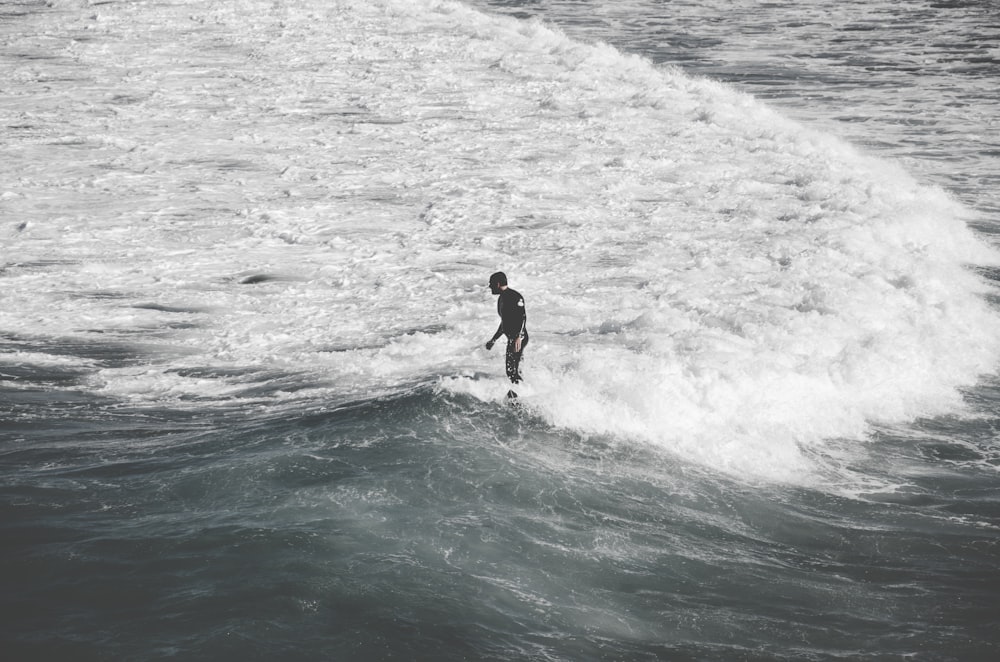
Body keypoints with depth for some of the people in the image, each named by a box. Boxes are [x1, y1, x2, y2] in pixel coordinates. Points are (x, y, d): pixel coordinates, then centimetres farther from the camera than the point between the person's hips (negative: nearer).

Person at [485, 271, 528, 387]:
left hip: (518, 338, -10)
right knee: (515, 371, 11)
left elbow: (523, 317, -21)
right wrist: (493, 340, 29)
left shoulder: (515, 296, -12)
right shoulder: (501, 298, 18)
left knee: (511, 369, -15)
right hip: (511, 338, 10)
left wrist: (518, 338, -32)